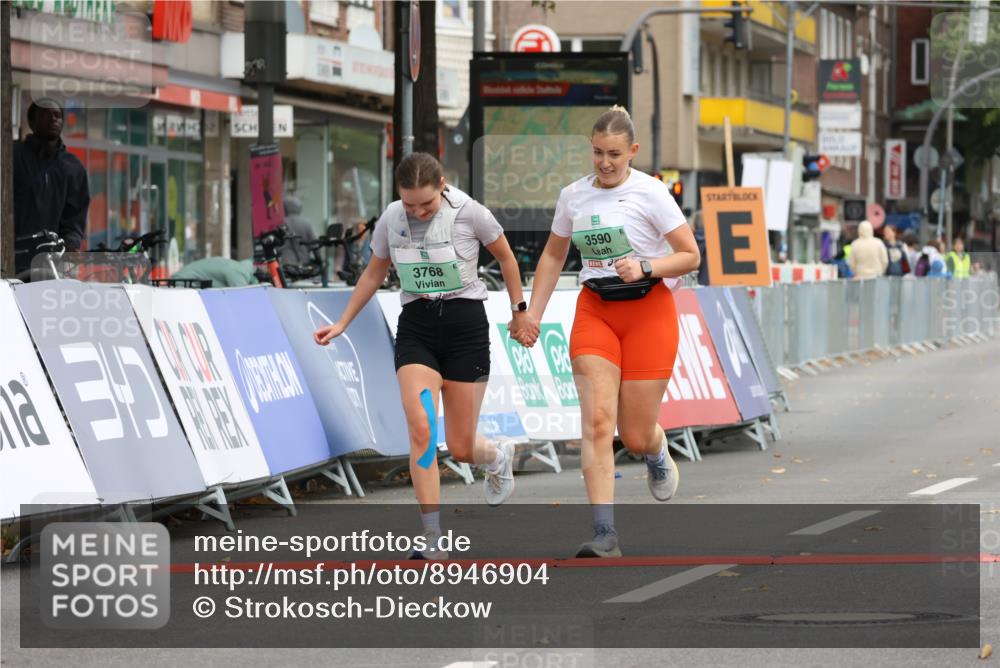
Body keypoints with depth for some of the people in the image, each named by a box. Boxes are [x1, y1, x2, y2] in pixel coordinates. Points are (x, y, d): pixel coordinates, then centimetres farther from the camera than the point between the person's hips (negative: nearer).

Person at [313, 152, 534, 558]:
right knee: (420, 429, -19)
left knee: (461, 448, 2)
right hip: (415, 327, 2)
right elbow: (374, 273, 16)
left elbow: (505, 256, 6)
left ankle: (499, 458, 42)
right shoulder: (391, 219, -2)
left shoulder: (468, 212, -11)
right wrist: (342, 323, 14)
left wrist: (519, 310, 13)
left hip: (465, 325, -2)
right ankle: (432, 539, -16)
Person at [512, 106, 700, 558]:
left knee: (636, 436, -1)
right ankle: (604, 536, -19)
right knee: (597, 421, -15)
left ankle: (658, 454, 40)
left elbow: (690, 256, -6)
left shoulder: (650, 193, -8)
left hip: (648, 312, -3)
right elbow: (554, 255, 19)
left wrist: (645, 268, -22)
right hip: (594, 311, 3)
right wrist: (532, 314, 13)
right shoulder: (573, 196, 5)